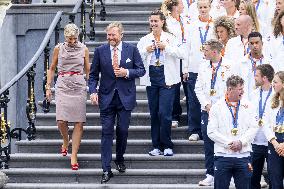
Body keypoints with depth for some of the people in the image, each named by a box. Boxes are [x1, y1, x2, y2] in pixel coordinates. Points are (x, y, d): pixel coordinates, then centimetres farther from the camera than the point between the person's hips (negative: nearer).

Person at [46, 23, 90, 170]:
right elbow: (52, 69, 13)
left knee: (79, 122, -6)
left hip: (79, 87, 0)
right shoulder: (58, 49, 5)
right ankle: (66, 141, 24)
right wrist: (48, 87, 8)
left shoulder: (83, 49, 5)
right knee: (61, 121, -10)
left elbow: (88, 71, 11)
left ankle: (74, 156, -1)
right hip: (63, 87, 0)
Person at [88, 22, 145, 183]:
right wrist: (93, 91, -9)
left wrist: (127, 72, -14)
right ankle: (106, 169, -2)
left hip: (125, 97, 0)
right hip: (107, 97, 0)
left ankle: (120, 159, 32)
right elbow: (93, 74, 5)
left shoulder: (132, 50, 0)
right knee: (107, 132, -3)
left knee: (123, 131, 8)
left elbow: (141, 70, 3)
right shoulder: (100, 51, 2)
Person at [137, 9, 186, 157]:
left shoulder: (171, 39, 3)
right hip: (151, 79, 4)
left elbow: (182, 54, -10)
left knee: (164, 113, -10)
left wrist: (166, 47, -15)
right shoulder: (144, 40, 12)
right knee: (154, 114, 6)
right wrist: (146, 50, -10)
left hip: (167, 78, -4)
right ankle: (156, 146, 13)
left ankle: (167, 146, -1)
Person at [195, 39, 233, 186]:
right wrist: (206, 104, -2)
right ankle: (210, 175, 10)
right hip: (207, 111, 4)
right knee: (208, 144, 4)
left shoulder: (229, 67, -5)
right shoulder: (203, 66, 11)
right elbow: (198, 88, 12)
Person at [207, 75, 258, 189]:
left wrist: (241, 142, -11)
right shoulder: (217, 107, 2)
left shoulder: (248, 106, 9)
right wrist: (228, 143, -12)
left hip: (243, 155, 2)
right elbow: (211, 132, -4)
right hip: (223, 155, -2)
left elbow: (253, 128, 3)